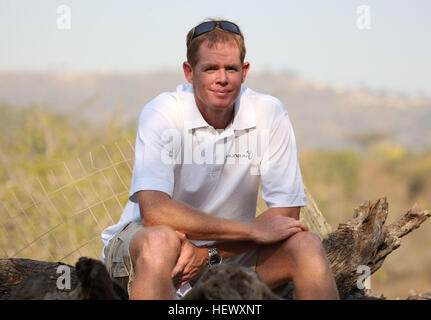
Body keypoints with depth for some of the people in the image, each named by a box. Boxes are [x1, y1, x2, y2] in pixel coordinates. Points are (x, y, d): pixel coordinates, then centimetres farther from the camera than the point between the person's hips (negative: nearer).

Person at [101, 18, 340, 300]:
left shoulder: (269, 114, -9)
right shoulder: (161, 115, -18)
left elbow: (286, 213, -9)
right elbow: (154, 211, -30)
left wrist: (210, 253, -21)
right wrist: (253, 230, -28)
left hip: (230, 255, 3)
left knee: (305, 244, -22)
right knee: (160, 240, -37)